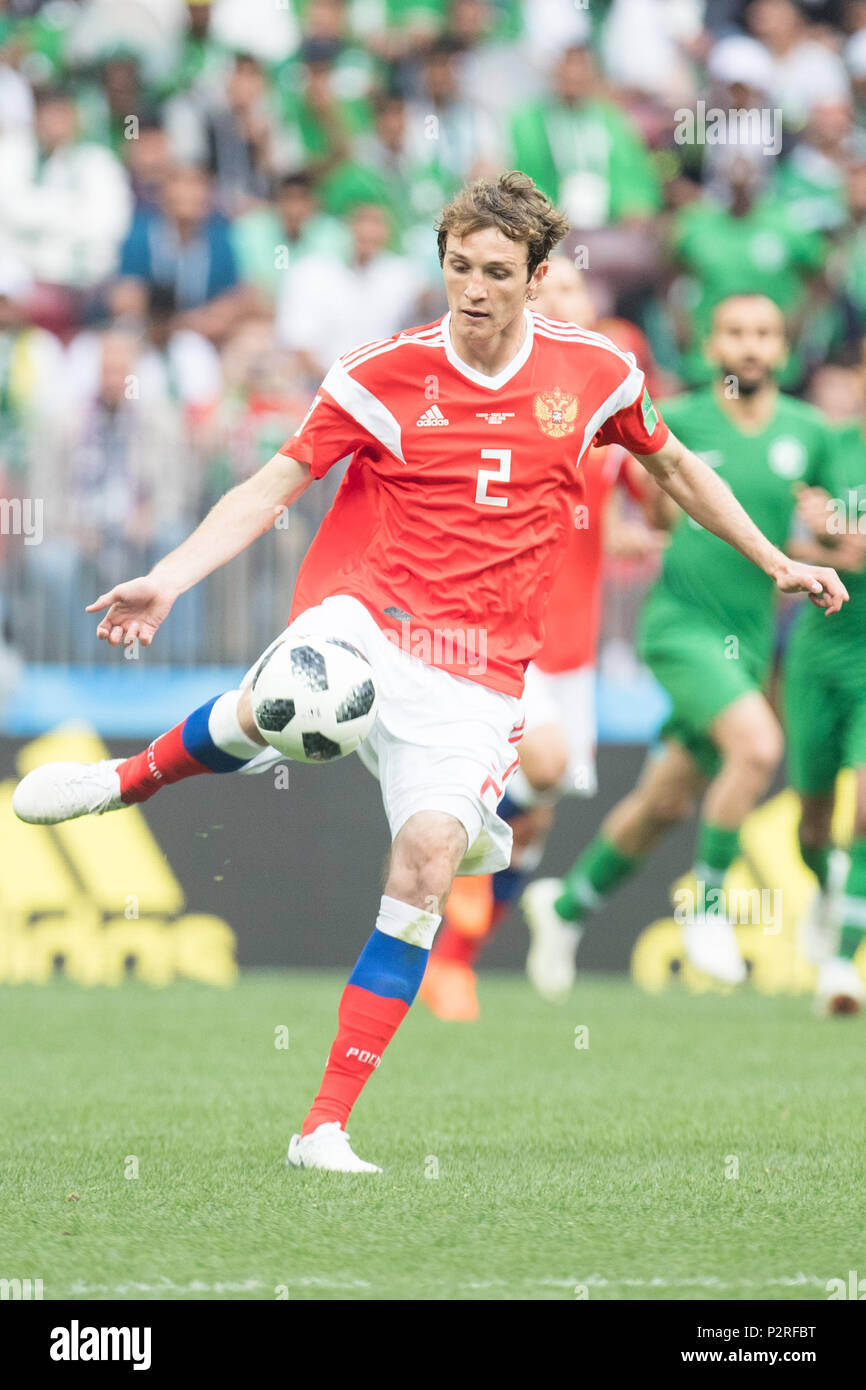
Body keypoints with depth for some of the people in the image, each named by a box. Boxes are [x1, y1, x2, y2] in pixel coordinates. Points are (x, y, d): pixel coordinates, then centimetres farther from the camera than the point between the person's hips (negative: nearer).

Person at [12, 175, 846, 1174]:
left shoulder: (593, 373, 7)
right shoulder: (385, 376, -1)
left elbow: (673, 465, 25)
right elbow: (271, 488, -1)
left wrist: (774, 562, 27)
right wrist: (166, 582, -14)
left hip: (479, 668, 2)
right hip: (363, 618, -2)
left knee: (425, 867, -17)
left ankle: (326, 1126, -11)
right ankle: (136, 776, -3)